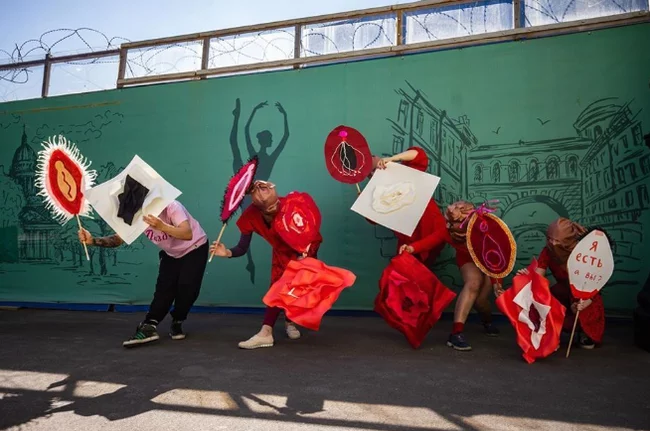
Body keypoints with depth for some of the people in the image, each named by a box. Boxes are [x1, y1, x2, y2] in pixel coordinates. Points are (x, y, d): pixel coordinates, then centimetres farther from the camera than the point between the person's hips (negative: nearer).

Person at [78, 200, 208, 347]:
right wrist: (93, 241, -35)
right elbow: (118, 239, -16)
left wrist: (161, 226, -60)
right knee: (164, 288, -11)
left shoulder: (170, 207, -35)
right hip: (170, 253, 5)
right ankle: (149, 327, -12)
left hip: (195, 248, -5)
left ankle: (177, 323, 5)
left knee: (187, 286, -16)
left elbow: (188, 234, -46)